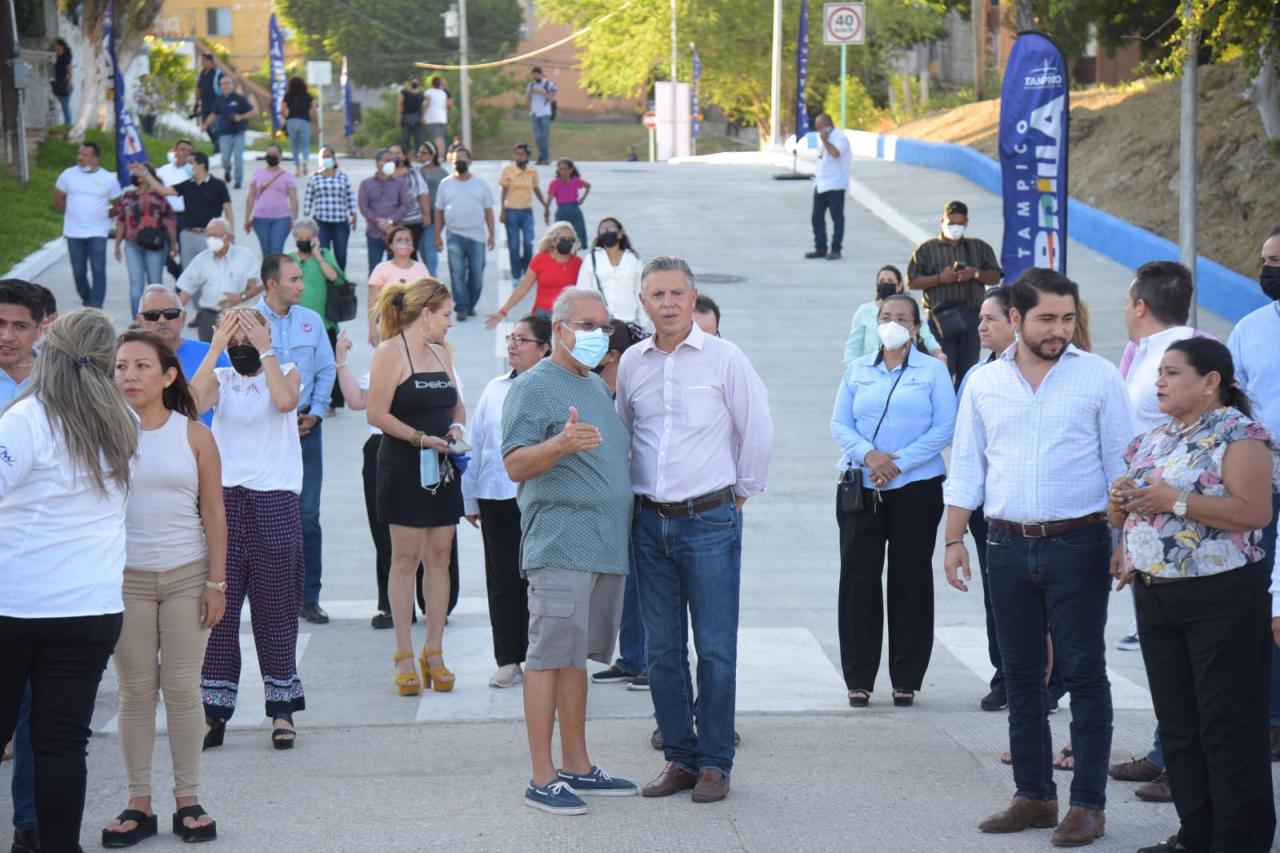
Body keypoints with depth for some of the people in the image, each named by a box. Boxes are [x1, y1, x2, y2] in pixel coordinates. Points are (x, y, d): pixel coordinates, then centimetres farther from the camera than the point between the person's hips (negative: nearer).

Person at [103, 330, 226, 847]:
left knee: (182, 688, 2)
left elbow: (213, 513, 2)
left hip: (187, 576, 0)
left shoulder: (194, 435, 1)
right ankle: (138, 803, 8)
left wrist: (216, 581, -3)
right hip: (125, 577, 0)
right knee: (135, 691, 2)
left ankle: (188, 800, 11)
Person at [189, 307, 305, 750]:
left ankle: (282, 708, 11)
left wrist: (264, 349, -13)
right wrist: (216, 347, -11)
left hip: (275, 504, -1)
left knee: (275, 609, 3)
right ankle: (215, 710, 5)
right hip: (224, 500, 2)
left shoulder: (285, 372, 6)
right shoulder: (219, 379, 9)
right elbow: (193, 402, -13)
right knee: (218, 608, 0)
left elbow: (286, 400, -17)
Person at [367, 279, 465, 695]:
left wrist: (456, 427, 4)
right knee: (406, 558, -4)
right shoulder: (390, 353, -7)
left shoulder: (441, 353, 16)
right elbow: (377, 414, -13)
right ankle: (404, 656, 1)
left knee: (440, 556, 5)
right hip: (404, 467, -7)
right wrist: (421, 438, -19)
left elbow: (457, 405, 25)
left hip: (443, 466, 7)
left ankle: (434, 653, 10)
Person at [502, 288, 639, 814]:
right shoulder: (533, 386, -7)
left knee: (577, 657, 13)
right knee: (550, 656, -8)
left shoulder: (597, 386, 20)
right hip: (559, 545, -8)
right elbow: (515, 465, -16)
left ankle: (577, 766, 18)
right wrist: (561, 444, -31)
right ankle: (542, 779, -7)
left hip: (606, 544, 8)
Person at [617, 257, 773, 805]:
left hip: (709, 519, -4)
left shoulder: (723, 358, -3)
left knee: (715, 648, -2)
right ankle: (680, 758, 15)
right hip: (650, 522, 4)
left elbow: (758, 431, 2)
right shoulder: (632, 363, 7)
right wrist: (633, 494, 15)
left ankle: (715, 763, 5)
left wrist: (741, 494, 6)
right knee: (662, 649, 7)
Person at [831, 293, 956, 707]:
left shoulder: (933, 371, 4)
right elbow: (840, 424, 6)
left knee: (911, 580, 1)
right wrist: (868, 455, -13)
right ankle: (859, 678, 5)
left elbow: (945, 426, -5)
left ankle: (906, 679, 8)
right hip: (860, 487, 2)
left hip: (916, 487, -2)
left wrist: (900, 462, -13)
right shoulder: (857, 371, 12)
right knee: (858, 578, -2)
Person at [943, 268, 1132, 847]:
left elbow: (1121, 464, 1)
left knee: (1084, 673, -2)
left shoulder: (1098, 376, -1)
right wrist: (954, 539, 5)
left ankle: (1088, 804, 2)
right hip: (1008, 547, 3)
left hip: (1078, 544, -3)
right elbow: (966, 467, 11)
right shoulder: (984, 384, 7)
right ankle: (1034, 796, 18)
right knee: (1021, 675, 9)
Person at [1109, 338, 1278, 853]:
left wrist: (1176, 502, -22)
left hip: (1221, 598, -8)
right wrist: (1122, 502, -2)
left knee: (1228, 724, -4)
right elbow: (1122, 516, 23)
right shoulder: (1153, 441, 15)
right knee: (1177, 722, 11)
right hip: (1156, 595, 8)